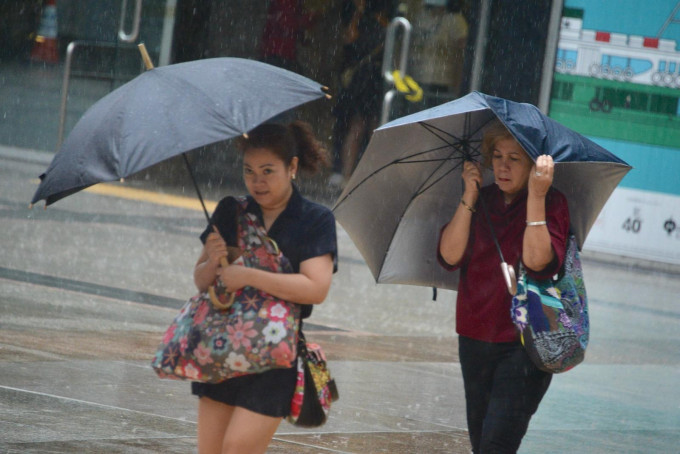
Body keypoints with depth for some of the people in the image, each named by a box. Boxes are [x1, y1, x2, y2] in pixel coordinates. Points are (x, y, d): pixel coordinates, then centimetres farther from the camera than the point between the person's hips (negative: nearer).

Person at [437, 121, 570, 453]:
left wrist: (536, 196, -28)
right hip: (475, 337, 6)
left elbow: (537, 261, -23)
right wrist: (469, 196, -12)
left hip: (524, 342, -5)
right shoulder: (482, 200, 6)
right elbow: (449, 256, -7)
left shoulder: (551, 204, -6)